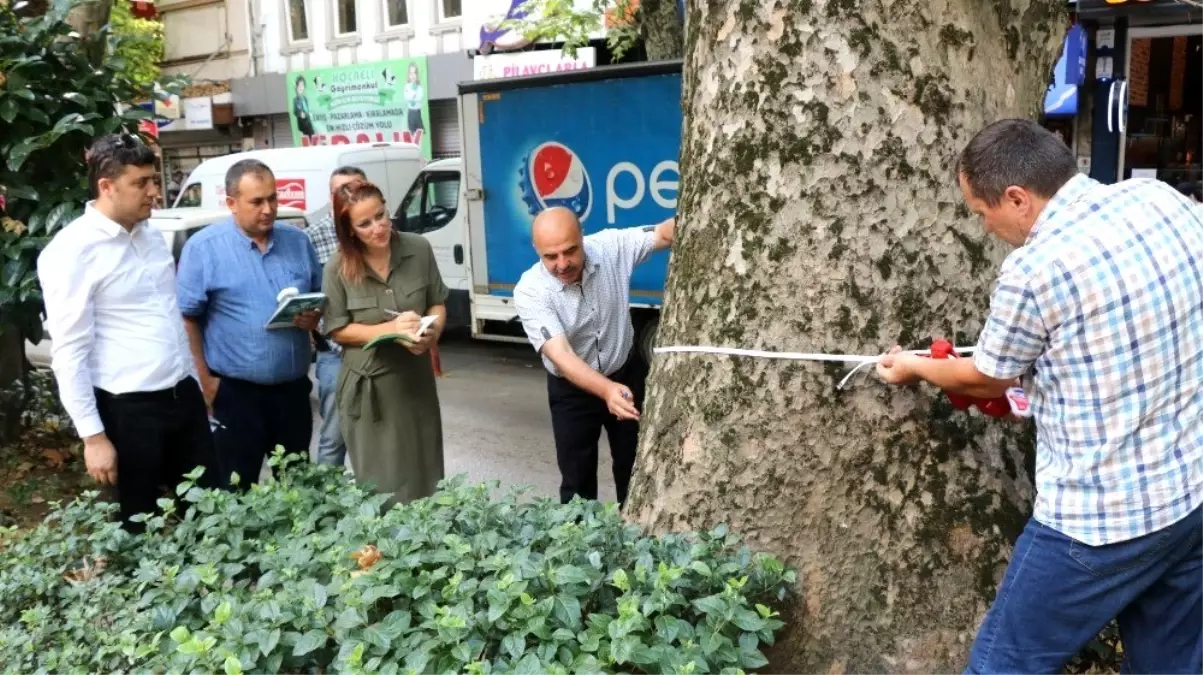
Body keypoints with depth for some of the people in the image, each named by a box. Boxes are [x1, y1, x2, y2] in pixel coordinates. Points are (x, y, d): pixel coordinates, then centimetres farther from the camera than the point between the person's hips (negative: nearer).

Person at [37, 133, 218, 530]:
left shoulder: (151, 236, 9)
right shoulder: (71, 252, -13)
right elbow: (69, 352, -14)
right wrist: (92, 435, -15)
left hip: (184, 394, 7)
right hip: (128, 408, -6)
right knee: (143, 522, 10)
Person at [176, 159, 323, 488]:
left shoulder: (298, 241, 6)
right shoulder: (203, 247, -7)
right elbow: (186, 318, -6)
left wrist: (316, 316, -8)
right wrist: (204, 379, -10)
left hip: (293, 387, 4)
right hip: (235, 391, -4)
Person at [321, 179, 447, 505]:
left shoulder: (419, 250, -4)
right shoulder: (338, 268, -11)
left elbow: (438, 303, 6)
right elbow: (337, 329, -6)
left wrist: (433, 331, -16)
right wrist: (391, 329, -20)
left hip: (416, 380, 3)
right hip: (369, 386, -3)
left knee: (425, 478, 14)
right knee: (382, 484, 5)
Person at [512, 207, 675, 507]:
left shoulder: (610, 247, -20)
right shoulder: (530, 291, -28)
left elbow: (666, 233, -19)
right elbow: (560, 354, -37)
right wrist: (607, 390, -54)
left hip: (627, 374, 3)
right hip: (572, 390, -2)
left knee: (635, 468, 16)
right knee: (577, 479, 6)